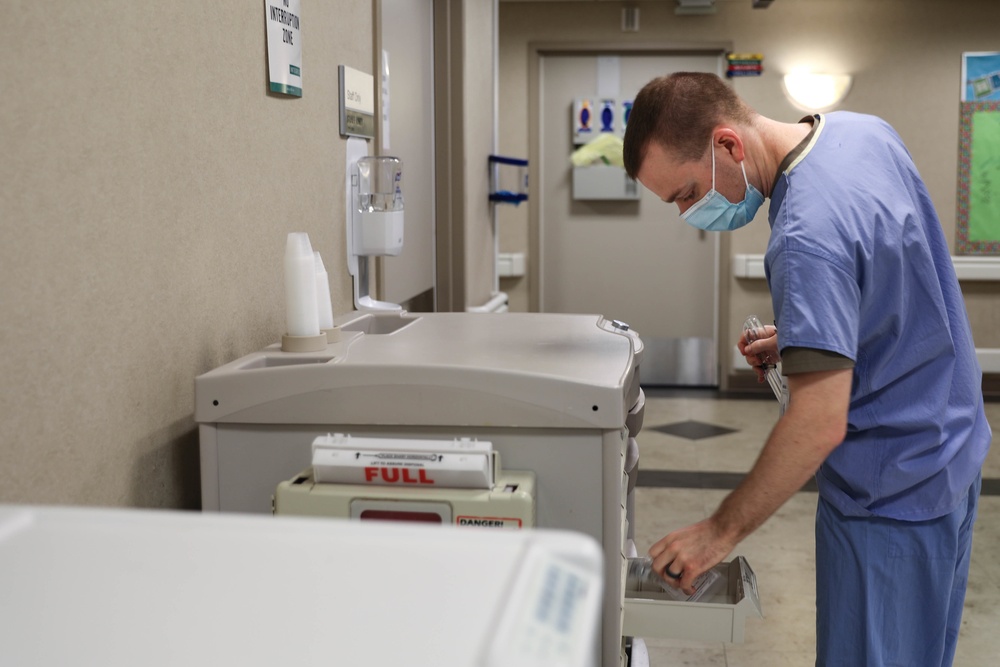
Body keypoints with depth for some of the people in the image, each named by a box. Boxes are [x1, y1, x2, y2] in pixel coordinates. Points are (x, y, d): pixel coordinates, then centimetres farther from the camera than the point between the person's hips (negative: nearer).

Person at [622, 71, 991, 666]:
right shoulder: (863, 129, -2)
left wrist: (720, 532, -23)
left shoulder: (807, 234, -31)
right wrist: (804, 337, 7)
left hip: (892, 494, -9)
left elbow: (820, 424, -32)